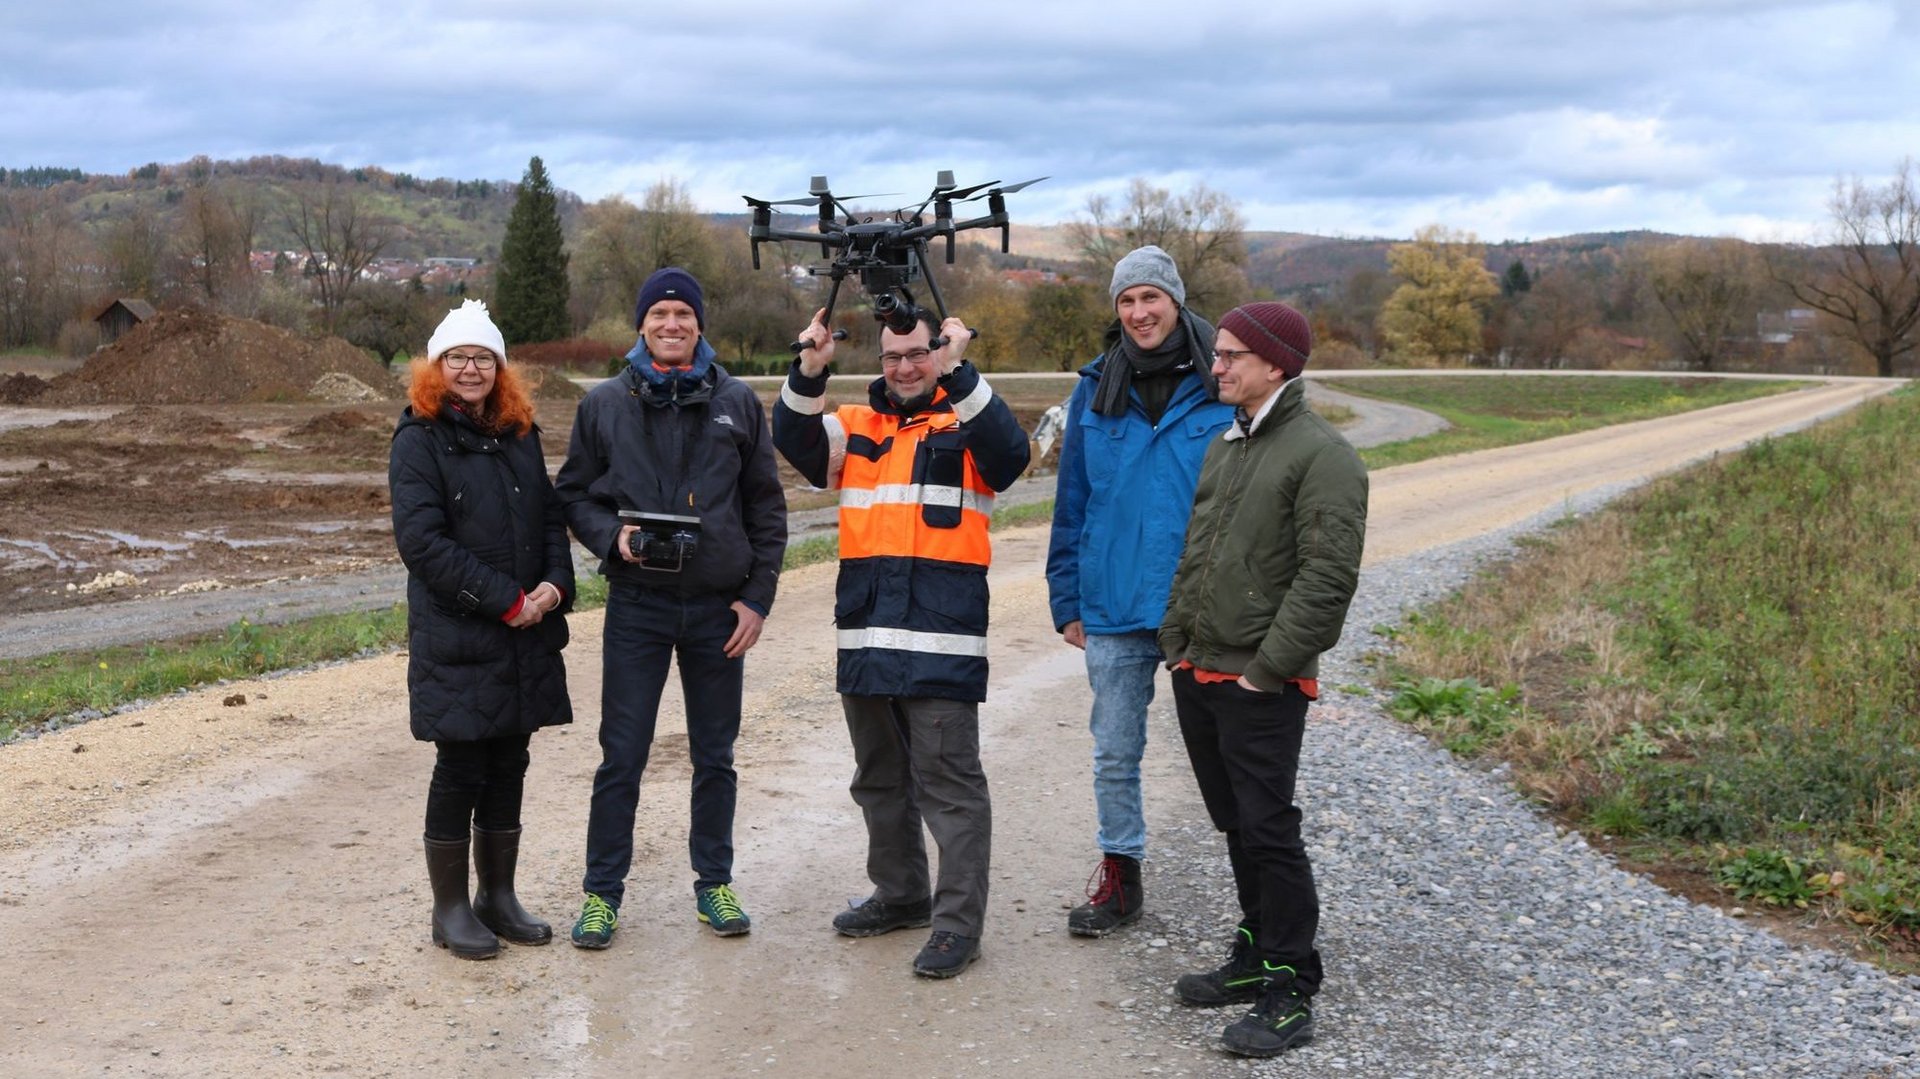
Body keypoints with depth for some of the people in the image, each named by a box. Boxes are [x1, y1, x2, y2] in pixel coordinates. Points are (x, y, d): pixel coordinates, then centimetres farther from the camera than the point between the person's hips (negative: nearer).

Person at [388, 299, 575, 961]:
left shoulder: (520, 435, 12)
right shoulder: (419, 440, -7)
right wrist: (505, 601, -17)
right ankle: (450, 909, 13)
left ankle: (498, 897, 24)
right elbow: (422, 540, -15)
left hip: (526, 635, 6)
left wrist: (555, 585, -7)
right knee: (460, 769, 1)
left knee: (508, 766, 12)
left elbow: (551, 517, 13)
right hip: (455, 638, -6)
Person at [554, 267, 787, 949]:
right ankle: (602, 892, 12)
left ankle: (714, 883, 24)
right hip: (637, 604, -1)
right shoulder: (605, 404, 3)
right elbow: (573, 494, 9)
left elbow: (767, 508, 6)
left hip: (720, 606, 1)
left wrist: (758, 597, 0)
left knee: (715, 757, 10)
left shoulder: (737, 404, 4)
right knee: (621, 757, 1)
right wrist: (612, 535, -12)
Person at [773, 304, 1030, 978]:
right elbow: (795, 441, -2)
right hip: (866, 636, 6)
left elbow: (1009, 453, -20)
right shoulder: (856, 427, 14)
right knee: (879, 776, 17)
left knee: (948, 780, -4)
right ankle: (900, 895, 32)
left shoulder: (964, 423, 1)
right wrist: (810, 373, -19)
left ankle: (957, 923, 1)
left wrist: (958, 374, -28)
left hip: (943, 639, -6)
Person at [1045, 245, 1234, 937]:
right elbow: (1071, 504, 9)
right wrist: (1067, 601, 6)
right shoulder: (1096, 391, 5)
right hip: (1113, 612, 3)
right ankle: (1119, 878, 26)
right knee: (1114, 756, 11)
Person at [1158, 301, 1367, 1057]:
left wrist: (1268, 668, -19)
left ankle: (1290, 991, 4)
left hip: (1260, 687, -8)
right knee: (1236, 826, 17)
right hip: (1198, 676, 8)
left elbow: (1328, 577, -19)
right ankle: (1256, 957, 30)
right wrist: (1176, 641, 12)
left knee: (1268, 831, -5)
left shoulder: (1321, 455, -13)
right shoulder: (1226, 445, 15)